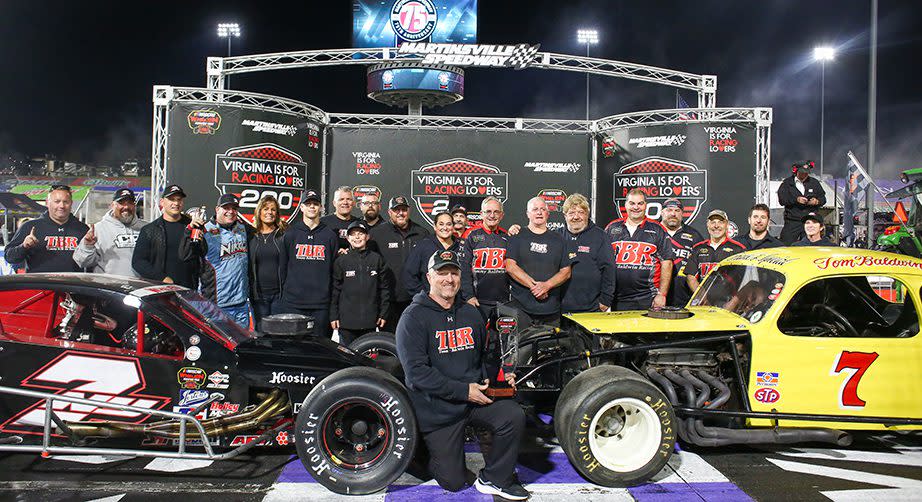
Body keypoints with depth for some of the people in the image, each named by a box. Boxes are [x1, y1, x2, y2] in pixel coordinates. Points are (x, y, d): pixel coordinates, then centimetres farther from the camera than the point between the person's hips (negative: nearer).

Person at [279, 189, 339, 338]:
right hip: (293, 303, 0)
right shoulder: (290, 234, 7)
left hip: (321, 304, 0)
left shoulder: (330, 236, 8)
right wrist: (285, 291, 7)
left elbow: (335, 270, 8)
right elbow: (282, 267, 10)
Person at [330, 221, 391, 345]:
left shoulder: (377, 259, 4)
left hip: (370, 321, 1)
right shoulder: (341, 261, 3)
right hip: (347, 320, 0)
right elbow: (335, 290, 4)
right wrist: (333, 316, 1)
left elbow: (385, 288, 6)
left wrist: (383, 314, 3)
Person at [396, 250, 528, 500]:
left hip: (475, 396, 5)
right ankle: (424, 448, 33)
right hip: (438, 410, -5)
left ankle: (494, 479, -1)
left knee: (514, 415, -23)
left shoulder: (470, 313, 8)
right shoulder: (414, 317, -12)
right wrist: (464, 391, -22)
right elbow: (416, 371, -20)